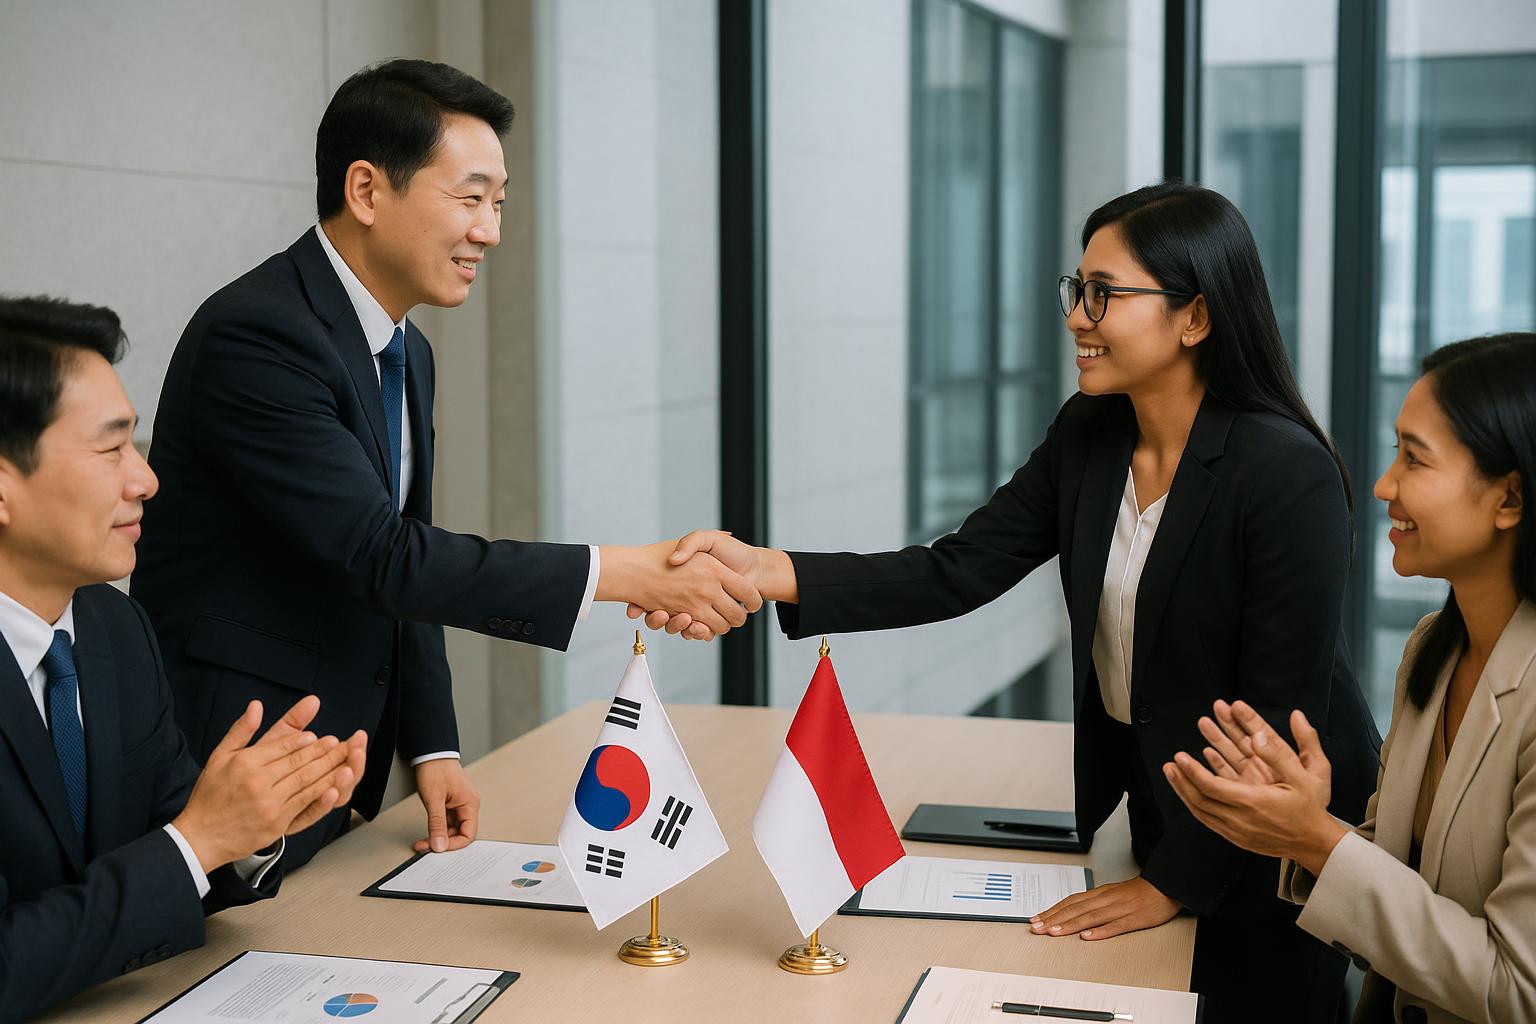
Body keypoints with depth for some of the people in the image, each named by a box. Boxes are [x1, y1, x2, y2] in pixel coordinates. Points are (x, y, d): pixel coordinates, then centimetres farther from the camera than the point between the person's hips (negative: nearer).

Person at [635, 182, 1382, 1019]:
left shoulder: (1289, 474, -26)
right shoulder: (1089, 435, -5)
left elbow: (1280, 714, -23)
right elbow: (957, 573, -11)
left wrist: (1169, 884, -18)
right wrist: (765, 571, -24)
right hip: (1153, 785, 6)